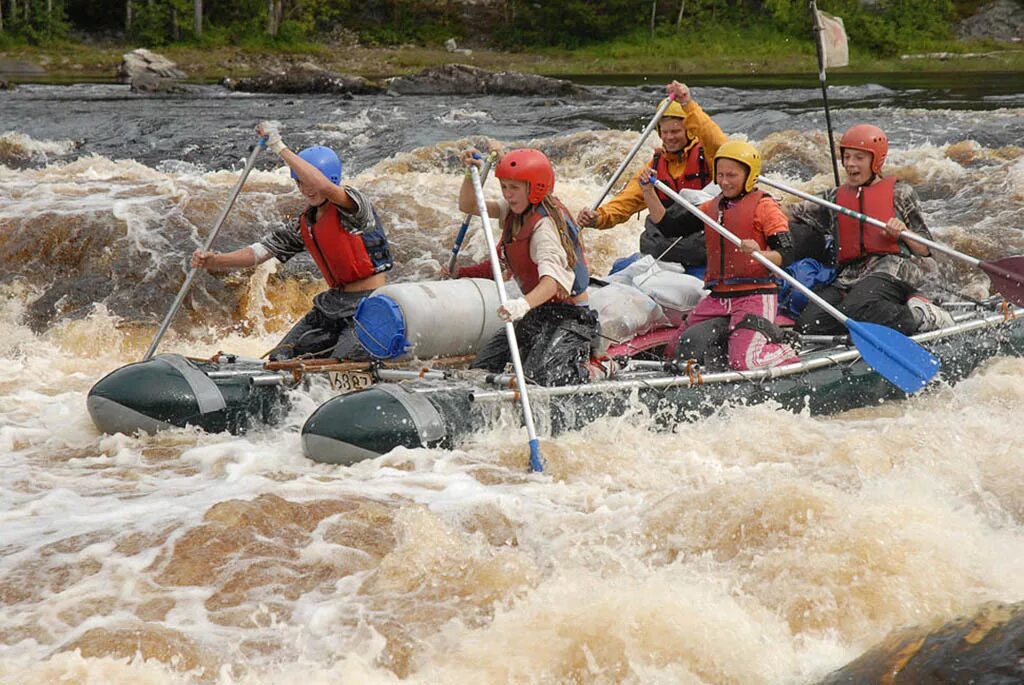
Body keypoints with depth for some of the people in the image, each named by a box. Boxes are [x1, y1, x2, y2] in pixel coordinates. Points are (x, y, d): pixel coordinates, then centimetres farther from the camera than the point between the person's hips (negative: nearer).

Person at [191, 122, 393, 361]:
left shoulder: (353, 204, -13)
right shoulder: (305, 225, 10)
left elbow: (324, 186, -35)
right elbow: (259, 252, 9)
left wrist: (280, 147, -30)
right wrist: (213, 261, -7)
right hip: (332, 304, 8)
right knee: (281, 360, 5)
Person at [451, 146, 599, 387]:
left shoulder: (545, 225, -24)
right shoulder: (516, 210, 5)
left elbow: (554, 278, -40)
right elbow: (468, 206, 8)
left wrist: (524, 304, -58)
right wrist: (471, 175, -11)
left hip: (569, 316, -9)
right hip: (538, 313, 9)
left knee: (538, 379, -28)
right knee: (481, 369, 4)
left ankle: (590, 371, 3)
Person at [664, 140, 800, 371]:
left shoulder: (764, 205, -3)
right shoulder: (711, 208, 16)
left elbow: (786, 254, -11)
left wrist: (759, 254, -32)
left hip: (755, 297, -6)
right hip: (716, 300, 6)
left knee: (745, 364, -22)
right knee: (679, 352, 0)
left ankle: (780, 350, 8)